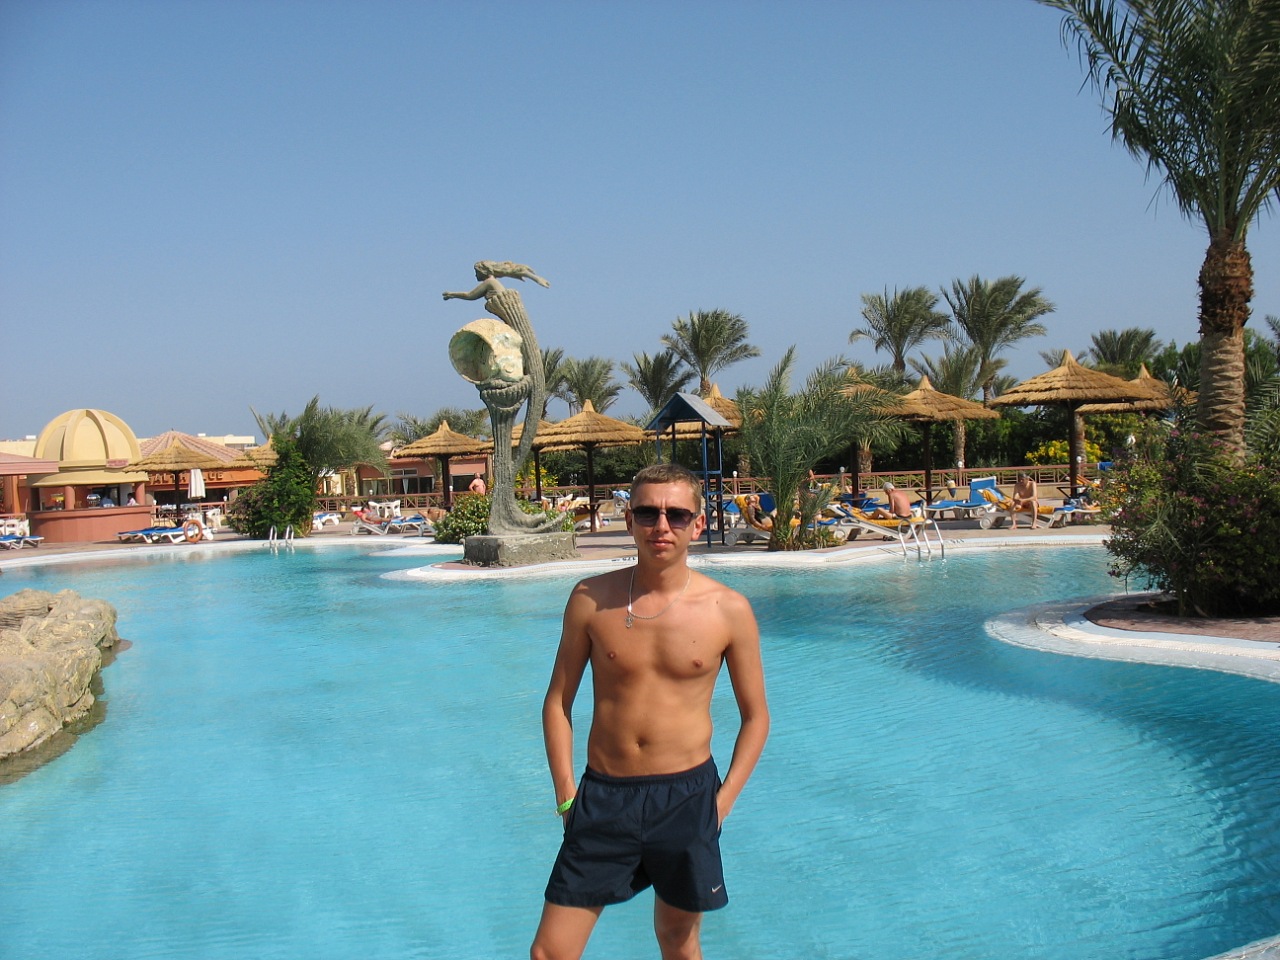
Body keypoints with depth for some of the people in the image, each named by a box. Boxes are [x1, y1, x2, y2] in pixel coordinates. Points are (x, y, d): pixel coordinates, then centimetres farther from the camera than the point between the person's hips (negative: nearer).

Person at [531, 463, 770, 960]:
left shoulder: (728, 610, -5)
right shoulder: (591, 599, -3)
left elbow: (755, 716, 4)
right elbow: (558, 700, 5)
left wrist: (721, 802, -4)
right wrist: (566, 793, -2)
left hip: (687, 795, 0)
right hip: (603, 796, 1)